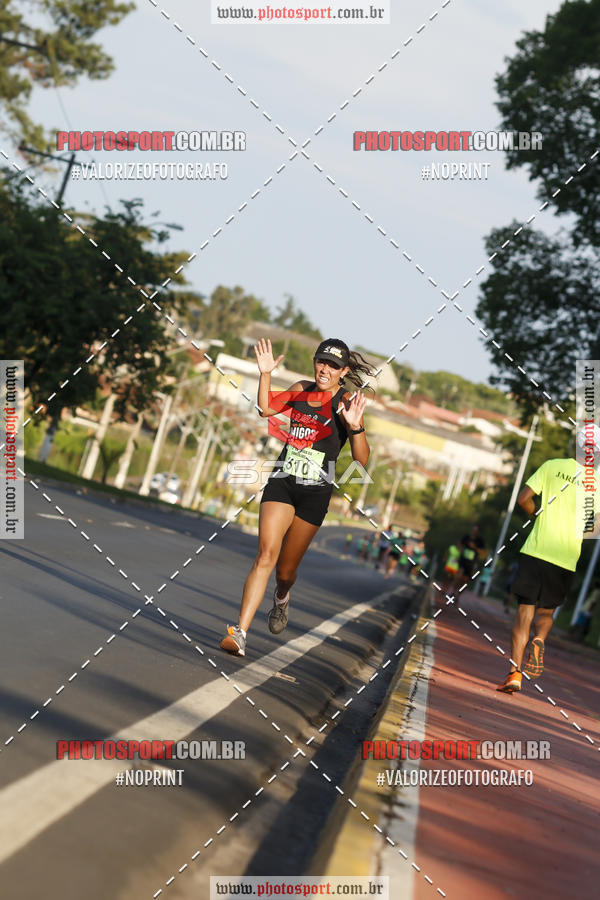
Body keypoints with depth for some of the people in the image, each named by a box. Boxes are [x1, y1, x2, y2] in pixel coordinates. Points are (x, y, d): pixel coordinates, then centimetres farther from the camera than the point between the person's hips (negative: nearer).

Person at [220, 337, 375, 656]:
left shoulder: (346, 402, -8)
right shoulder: (301, 389, 6)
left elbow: (362, 460, -14)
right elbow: (266, 409, 19)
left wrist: (355, 426, -33)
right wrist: (265, 374, 5)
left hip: (315, 492, -2)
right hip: (282, 483, 2)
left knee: (286, 569, 10)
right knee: (266, 555, -16)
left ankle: (281, 597, 47)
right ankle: (239, 633, -21)